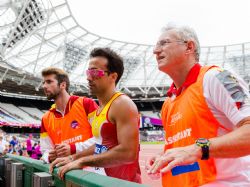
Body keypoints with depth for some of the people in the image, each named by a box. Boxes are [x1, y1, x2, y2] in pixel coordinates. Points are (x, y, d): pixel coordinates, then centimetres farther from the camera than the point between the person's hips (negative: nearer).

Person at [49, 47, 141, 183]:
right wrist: (73, 158, 8)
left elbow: (128, 152, -28)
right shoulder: (100, 108, 8)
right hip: (105, 179, 8)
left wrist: (82, 161, -22)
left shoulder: (122, 104, -19)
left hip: (123, 181, -8)